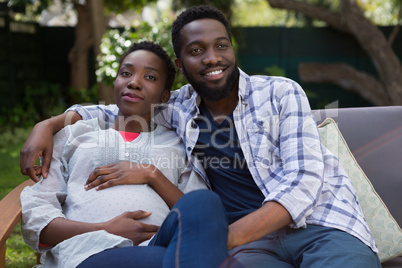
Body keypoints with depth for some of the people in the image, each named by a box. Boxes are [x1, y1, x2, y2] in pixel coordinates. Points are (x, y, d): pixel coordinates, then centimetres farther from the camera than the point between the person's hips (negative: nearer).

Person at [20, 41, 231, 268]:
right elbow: (33, 215, 12)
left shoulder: (179, 145, 26)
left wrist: (152, 175, -1)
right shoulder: (74, 135, 25)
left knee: (206, 202, -33)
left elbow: (203, 219, 13)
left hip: (159, 245, 1)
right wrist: (104, 230, -5)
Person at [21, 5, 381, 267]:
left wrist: (229, 237, -22)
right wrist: (46, 126, 9)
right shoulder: (178, 108, 11)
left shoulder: (281, 94, 2)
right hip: (247, 237, 2)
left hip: (319, 222, -1)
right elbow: (112, 112, 26)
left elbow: (303, 180, -7)